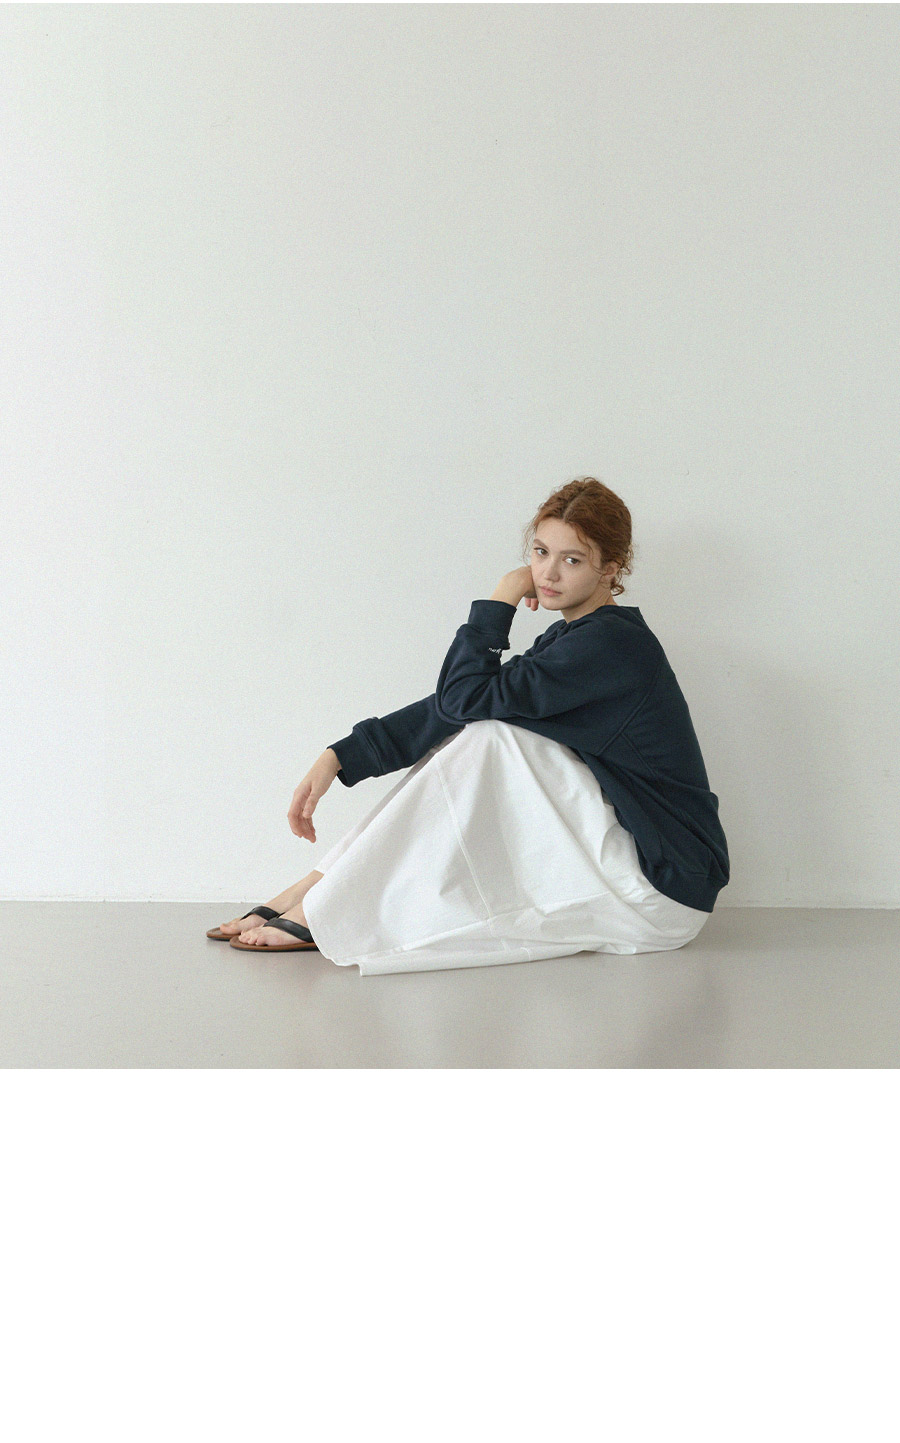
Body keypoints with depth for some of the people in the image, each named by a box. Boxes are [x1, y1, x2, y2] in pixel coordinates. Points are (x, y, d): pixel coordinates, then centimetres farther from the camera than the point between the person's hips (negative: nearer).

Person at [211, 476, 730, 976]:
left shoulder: (612, 642, -17)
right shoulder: (568, 640, 12)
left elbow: (464, 696, -20)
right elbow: (451, 708, 6)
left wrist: (498, 603, -7)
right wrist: (338, 759, -2)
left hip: (665, 888, -9)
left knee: (488, 737, -18)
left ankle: (324, 910, -15)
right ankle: (316, 888, -4)